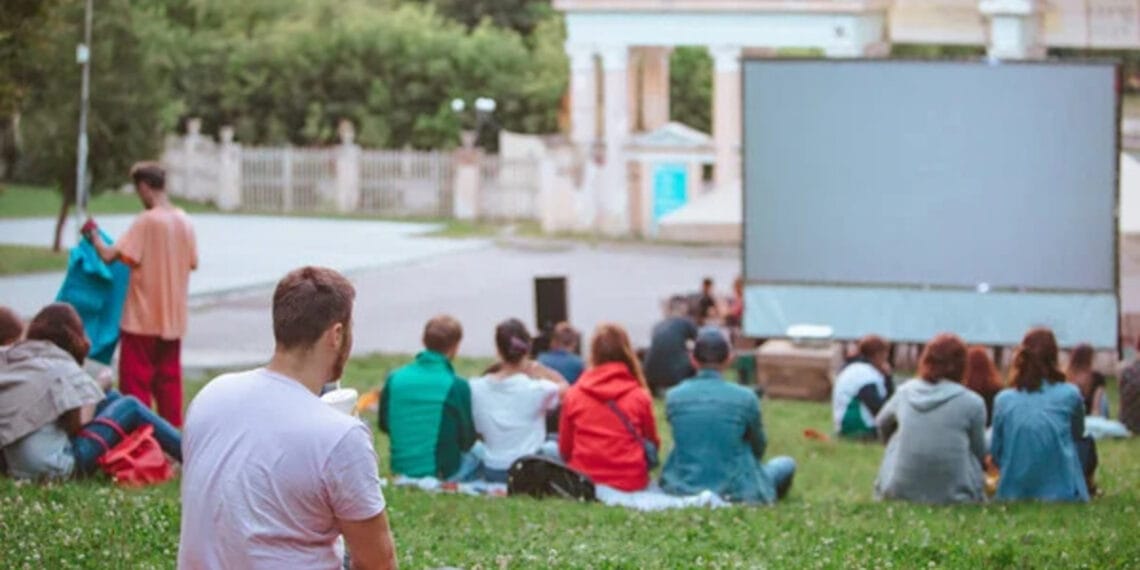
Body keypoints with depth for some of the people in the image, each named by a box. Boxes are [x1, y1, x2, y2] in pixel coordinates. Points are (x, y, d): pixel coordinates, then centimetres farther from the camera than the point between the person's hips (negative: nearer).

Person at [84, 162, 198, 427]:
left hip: (143, 318, -6)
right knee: (169, 380, 13)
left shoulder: (146, 221, -16)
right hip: (173, 317, 6)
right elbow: (191, 263, 10)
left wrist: (93, 234, -2)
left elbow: (109, 255, -20)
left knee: (135, 382, 2)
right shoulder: (184, 221, 3)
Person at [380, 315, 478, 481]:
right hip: (442, 473, -5)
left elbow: (384, 425, 7)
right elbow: (466, 441, -8)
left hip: (401, 470, 5)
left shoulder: (394, 379, -6)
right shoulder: (457, 386, -17)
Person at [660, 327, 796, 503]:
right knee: (786, 464, 22)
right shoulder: (745, 398, -13)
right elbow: (759, 447, 4)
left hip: (683, 487, 4)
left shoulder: (674, 397, -5)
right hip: (734, 491, -4)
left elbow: (683, 442, 9)